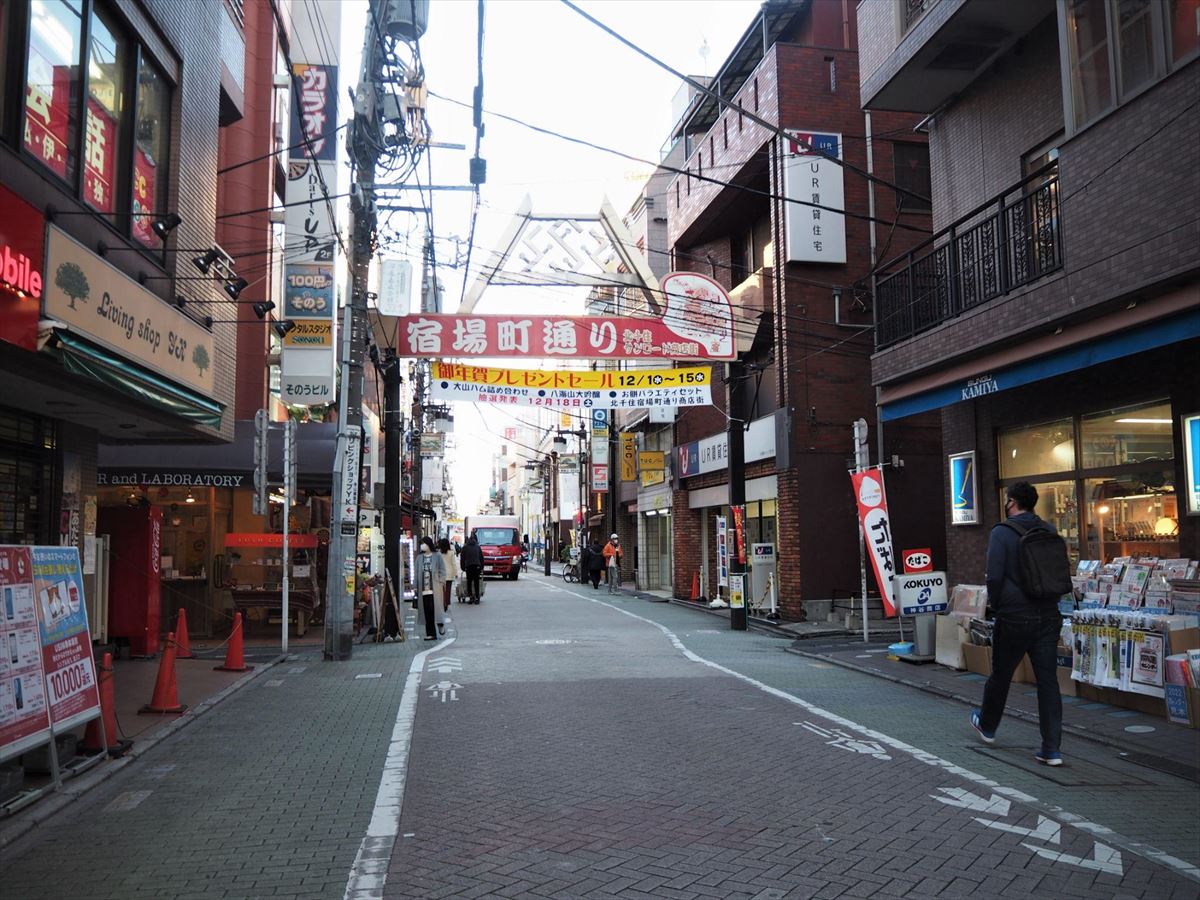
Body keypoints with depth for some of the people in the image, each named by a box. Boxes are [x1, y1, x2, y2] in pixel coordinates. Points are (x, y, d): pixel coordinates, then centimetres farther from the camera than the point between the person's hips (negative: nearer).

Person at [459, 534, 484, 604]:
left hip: (468, 566, -1)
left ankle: (470, 596, -3)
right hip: (477, 566, 1)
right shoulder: (478, 547, 13)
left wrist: (463, 568, 16)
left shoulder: (465, 548, 10)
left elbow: (462, 558, 10)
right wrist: (482, 567, 18)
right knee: (476, 582, 4)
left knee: (469, 582, 7)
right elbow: (481, 558, 14)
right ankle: (476, 597, 0)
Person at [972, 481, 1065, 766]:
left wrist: (995, 605, 0)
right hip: (1048, 617, 4)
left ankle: (987, 726, 36)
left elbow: (994, 575, -16)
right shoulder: (1049, 531, 6)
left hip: (1014, 617, -4)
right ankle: (1052, 749, 4)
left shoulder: (1001, 533, -11)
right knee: (1048, 681, 5)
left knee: (1001, 675, 15)